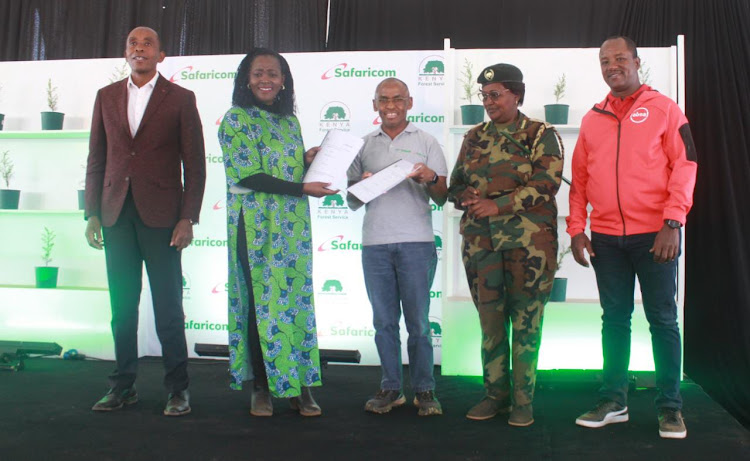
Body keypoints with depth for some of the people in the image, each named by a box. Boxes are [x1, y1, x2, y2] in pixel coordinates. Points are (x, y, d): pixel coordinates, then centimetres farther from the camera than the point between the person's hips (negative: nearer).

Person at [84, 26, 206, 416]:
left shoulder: (180, 99, 2)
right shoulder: (106, 96, 13)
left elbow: (194, 163, 0)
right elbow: (96, 159, 13)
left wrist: (187, 218, -8)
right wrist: (92, 213, 5)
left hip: (160, 215, -3)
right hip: (116, 214, 4)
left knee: (167, 306, 0)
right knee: (122, 306, 9)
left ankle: (177, 387, 11)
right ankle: (123, 386, 19)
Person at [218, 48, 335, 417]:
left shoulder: (290, 121, 15)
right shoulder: (236, 119, -2)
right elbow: (247, 175, -12)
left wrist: (309, 160, 0)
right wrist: (303, 188, -14)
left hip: (293, 227, 5)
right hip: (255, 225, -5)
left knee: (297, 299, 3)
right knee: (261, 300, -2)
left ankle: (300, 386, 10)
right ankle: (261, 387, 10)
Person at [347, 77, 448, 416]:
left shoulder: (426, 142, 8)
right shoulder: (364, 145, 14)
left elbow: (442, 198, 4)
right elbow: (352, 202, 17)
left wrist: (431, 179, -17)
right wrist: (362, 185, -5)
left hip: (416, 242, -2)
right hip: (374, 244, 3)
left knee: (418, 321, 0)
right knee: (384, 321, 7)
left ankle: (424, 389, 10)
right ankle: (390, 388, 16)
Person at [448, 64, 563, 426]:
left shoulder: (541, 135, 0)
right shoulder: (474, 137, 14)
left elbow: (546, 183, -11)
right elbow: (456, 184, 16)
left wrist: (498, 205, -17)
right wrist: (468, 200, -7)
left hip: (528, 240, -4)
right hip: (480, 239, 4)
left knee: (526, 320, 2)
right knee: (490, 318, 8)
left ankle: (522, 399, 13)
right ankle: (495, 394, 21)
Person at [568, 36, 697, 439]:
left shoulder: (664, 109, 1)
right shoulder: (592, 119, 12)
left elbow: (685, 166, -5)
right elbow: (579, 179, 12)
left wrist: (672, 223, -14)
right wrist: (576, 229, 4)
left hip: (654, 235, -3)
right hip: (606, 237, 4)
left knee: (662, 319, 3)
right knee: (614, 319, 9)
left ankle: (670, 407, 13)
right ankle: (613, 401, 18)